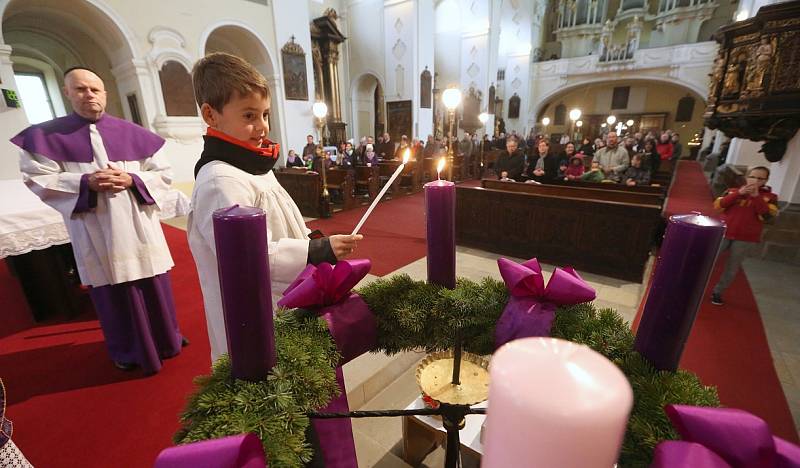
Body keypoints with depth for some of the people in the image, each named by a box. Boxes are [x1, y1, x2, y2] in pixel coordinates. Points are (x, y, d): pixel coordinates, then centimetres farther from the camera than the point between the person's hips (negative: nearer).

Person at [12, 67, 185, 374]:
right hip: (95, 232, 0)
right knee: (112, 292, 9)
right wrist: (85, 183, -17)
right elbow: (37, 180, -1)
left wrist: (132, 180, -13)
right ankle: (127, 350, 29)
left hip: (139, 226, 1)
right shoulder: (46, 136, 3)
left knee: (154, 287, 9)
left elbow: (164, 173, 4)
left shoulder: (132, 133, 5)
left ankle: (166, 338, 30)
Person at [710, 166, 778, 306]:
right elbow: (718, 205, -9)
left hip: (745, 239, 1)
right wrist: (738, 193, -17)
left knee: (732, 268, 9)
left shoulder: (769, 197, 4)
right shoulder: (733, 191, 5)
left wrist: (756, 197, -14)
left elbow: (767, 215, -10)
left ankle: (717, 292, 22)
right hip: (723, 233, 0)